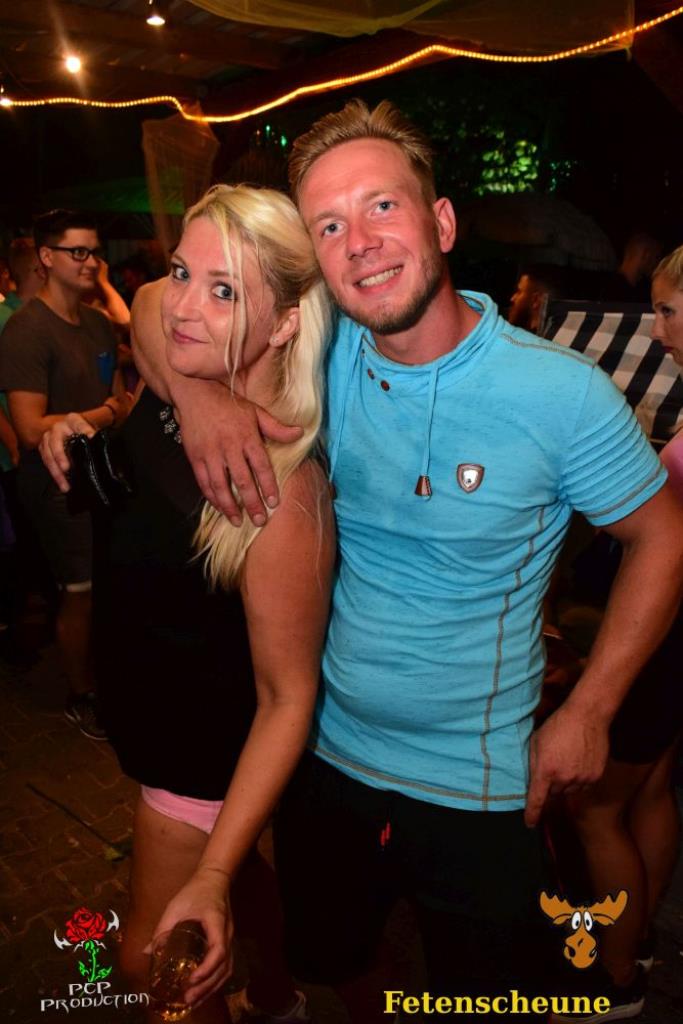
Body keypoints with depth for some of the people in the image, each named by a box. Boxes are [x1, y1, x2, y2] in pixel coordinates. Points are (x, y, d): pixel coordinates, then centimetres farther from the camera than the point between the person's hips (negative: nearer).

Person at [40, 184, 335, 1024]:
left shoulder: (281, 494, -37)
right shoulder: (164, 349, -18)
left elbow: (287, 699, -29)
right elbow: (147, 307, 5)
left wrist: (212, 877, -29)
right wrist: (90, 424, -11)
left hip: (209, 755, -8)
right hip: (152, 715, 8)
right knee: (235, 868, 32)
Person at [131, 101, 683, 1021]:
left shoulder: (561, 393, -19)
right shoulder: (325, 354, -10)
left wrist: (589, 711, -10)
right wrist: (201, 395, -23)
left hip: (480, 790, -3)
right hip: (326, 755, 4)